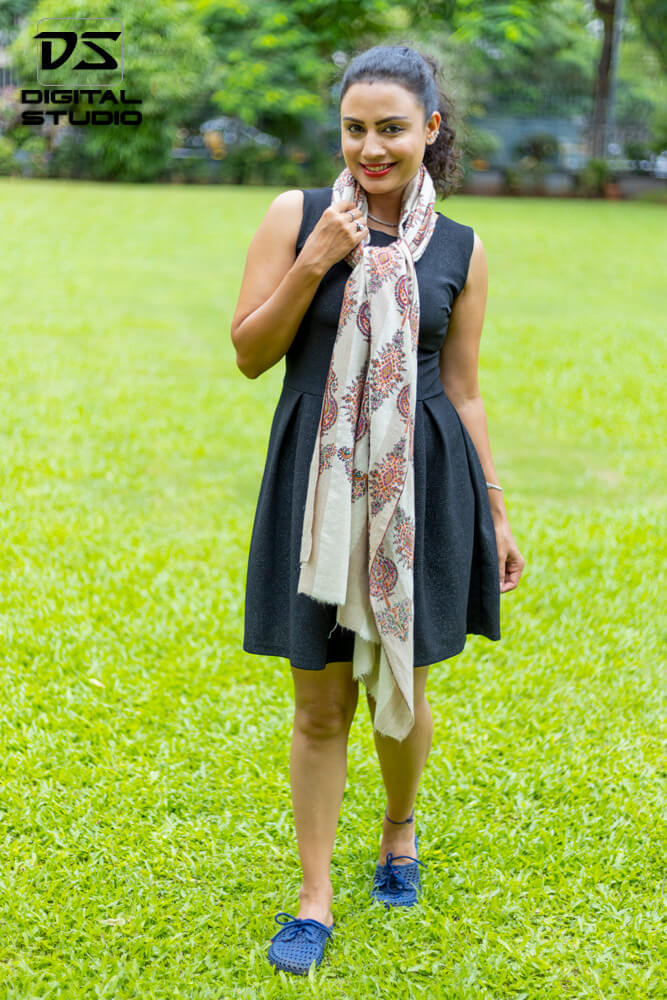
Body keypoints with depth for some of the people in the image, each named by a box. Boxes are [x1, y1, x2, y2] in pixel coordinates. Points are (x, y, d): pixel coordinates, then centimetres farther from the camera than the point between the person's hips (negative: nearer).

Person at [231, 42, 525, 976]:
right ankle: (316, 897, 19)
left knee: (402, 686, 13)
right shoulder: (297, 216, -1)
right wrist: (316, 261, -14)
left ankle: (401, 829, 43)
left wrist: (496, 510, 5)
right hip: (316, 486, -1)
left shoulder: (459, 250, 3)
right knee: (320, 704, 6)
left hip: (419, 489, 1)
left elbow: (463, 390, 7)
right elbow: (250, 354, -2)